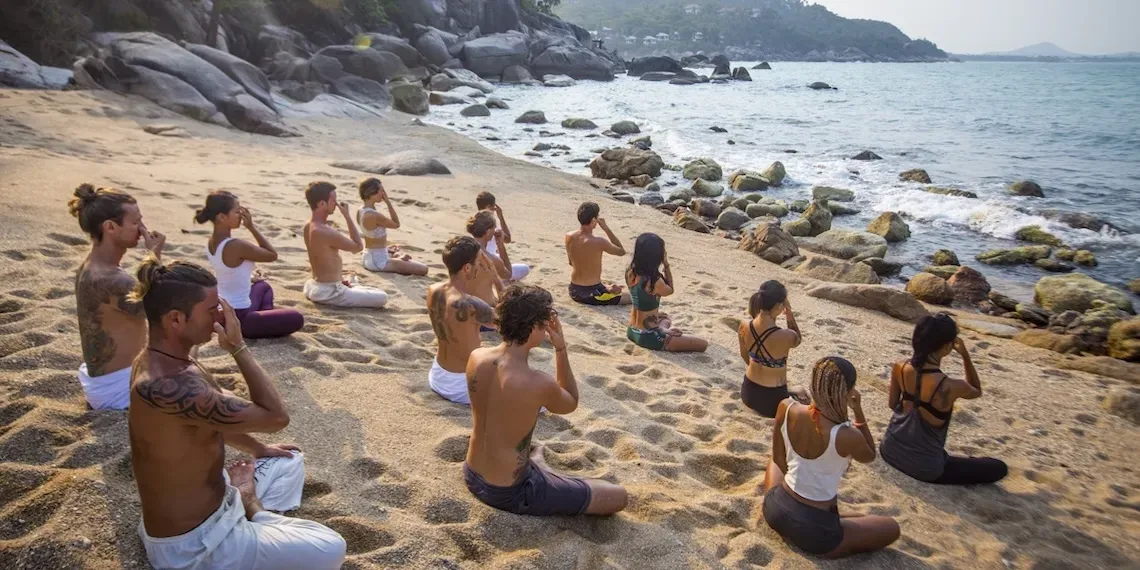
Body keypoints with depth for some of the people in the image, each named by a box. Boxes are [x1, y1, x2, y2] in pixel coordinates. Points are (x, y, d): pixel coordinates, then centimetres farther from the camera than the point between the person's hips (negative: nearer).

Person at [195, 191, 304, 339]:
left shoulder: (211, 242, 2)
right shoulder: (236, 245, -26)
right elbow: (272, 255, -12)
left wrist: (251, 279, 24)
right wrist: (252, 227, -13)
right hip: (237, 318, -9)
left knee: (263, 286, 34)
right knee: (296, 319, -9)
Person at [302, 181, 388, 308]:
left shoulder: (308, 227, 2)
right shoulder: (327, 232, -28)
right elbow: (358, 247, -16)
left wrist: (339, 279, 14)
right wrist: (347, 216, -15)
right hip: (328, 292, -11)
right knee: (382, 298, -12)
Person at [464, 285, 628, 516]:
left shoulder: (476, 358, -11)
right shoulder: (540, 383, -29)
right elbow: (571, 403, -4)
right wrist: (561, 348, -9)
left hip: (472, 477, 8)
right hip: (509, 493, -7)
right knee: (619, 497, 5)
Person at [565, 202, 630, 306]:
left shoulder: (569, 237, -6)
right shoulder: (599, 242, -23)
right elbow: (621, 251, -3)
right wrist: (606, 229, -6)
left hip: (574, 291, 7)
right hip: (591, 294, -7)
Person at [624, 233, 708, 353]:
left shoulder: (630, 272, -3)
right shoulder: (655, 281, -26)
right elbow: (670, 290, -2)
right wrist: (666, 265, -5)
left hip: (632, 331, 9)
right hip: (647, 337, -8)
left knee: (664, 318, 42)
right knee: (703, 344, -6)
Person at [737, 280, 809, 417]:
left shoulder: (744, 327, -15)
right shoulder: (785, 336, -29)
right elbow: (798, 339, -2)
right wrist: (789, 314, -11)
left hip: (748, 393, 4)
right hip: (772, 401, -4)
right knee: (801, 393, 29)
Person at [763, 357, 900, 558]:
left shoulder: (786, 408, -14)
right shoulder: (847, 436, -27)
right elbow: (870, 456, 0)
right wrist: (858, 412, -5)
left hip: (775, 510, 6)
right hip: (815, 531, -5)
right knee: (892, 528, 19)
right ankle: (821, 545, 5)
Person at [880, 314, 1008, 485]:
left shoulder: (899, 368, -13)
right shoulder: (951, 387, -25)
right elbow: (977, 391, 1)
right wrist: (965, 355, -6)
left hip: (890, 451, 6)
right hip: (924, 467, -6)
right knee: (999, 468, 10)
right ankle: (931, 475, 6)